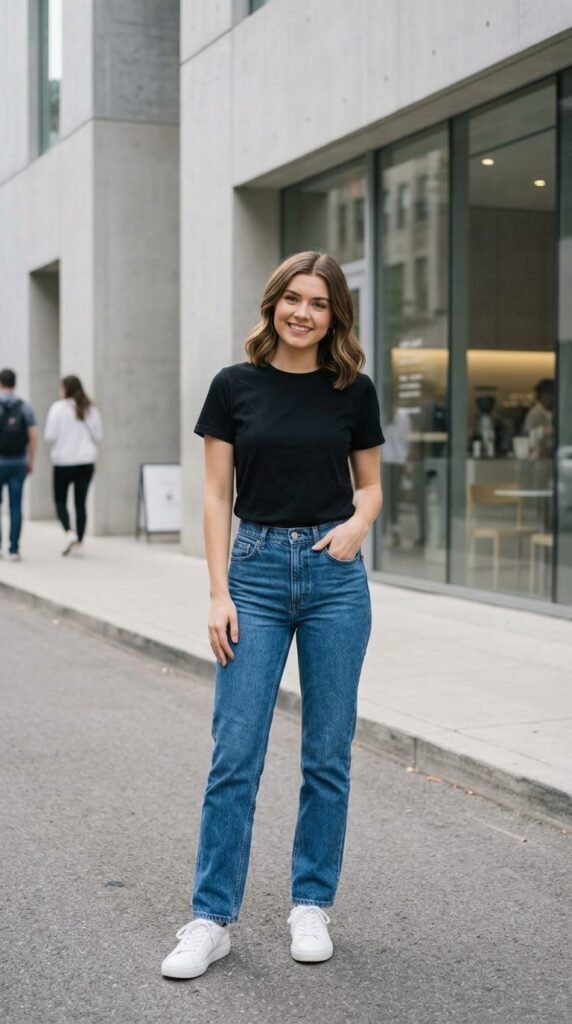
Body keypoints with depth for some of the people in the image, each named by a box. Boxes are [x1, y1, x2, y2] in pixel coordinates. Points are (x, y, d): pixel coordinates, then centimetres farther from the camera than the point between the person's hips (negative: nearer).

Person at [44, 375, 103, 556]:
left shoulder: (58, 408, -10)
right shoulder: (91, 409, 1)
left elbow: (50, 436, -11)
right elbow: (98, 435, 4)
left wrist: (63, 438, 10)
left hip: (63, 462, -3)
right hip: (86, 462, 3)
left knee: (60, 500, 11)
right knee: (81, 502, 8)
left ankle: (69, 533, -10)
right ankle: (79, 543, 9)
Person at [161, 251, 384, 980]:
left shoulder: (354, 391, 3)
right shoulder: (235, 386, 1)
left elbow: (369, 484, 12)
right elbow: (217, 494, 1)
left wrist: (358, 524, -10)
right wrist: (219, 592, -6)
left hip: (335, 573, 1)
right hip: (257, 569, -1)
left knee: (327, 752, 7)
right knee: (235, 752, -2)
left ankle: (310, 906, 22)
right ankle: (211, 918, 9)